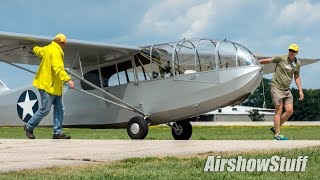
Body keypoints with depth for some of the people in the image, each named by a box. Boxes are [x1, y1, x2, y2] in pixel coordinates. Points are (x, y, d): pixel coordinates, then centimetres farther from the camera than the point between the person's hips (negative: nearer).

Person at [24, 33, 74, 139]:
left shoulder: (47, 49, 15)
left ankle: (57, 132, 3)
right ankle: (29, 127, 11)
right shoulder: (55, 52, -17)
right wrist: (68, 79, -37)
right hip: (47, 85, -11)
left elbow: (38, 50, 37)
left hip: (55, 86, 11)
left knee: (59, 109, 4)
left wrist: (34, 48, 61)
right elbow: (58, 69, -29)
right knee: (45, 109, -5)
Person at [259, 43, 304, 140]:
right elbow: (268, 60, 2)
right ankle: (277, 134, -1)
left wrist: (300, 90, 14)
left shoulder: (297, 63, 7)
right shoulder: (281, 58, -10)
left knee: (290, 111, -1)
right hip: (276, 87, -6)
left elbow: (297, 77, 18)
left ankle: (275, 128, 14)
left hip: (286, 89, 6)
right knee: (279, 111, -7)